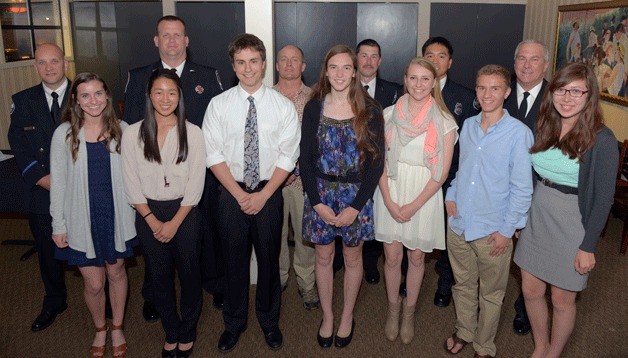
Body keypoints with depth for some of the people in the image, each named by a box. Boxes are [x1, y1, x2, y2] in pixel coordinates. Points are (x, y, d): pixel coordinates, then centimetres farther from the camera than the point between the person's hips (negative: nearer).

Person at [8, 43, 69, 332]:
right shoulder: (22, 101, 5)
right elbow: (18, 146, 4)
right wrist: (41, 178, -10)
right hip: (42, 193, 3)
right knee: (48, 253, 16)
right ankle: (54, 302, 38)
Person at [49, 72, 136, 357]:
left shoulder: (121, 129, -3)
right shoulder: (64, 134, -8)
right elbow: (57, 183, -4)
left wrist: (135, 212, 5)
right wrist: (58, 225, -3)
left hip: (116, 215, 2)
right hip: (82, 220, -1)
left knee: (116, 272, 16)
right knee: (94, 283, 8)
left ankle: (117, 328, 39)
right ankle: (100, 328, 37)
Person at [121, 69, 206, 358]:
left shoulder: (192, 133, -6)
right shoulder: (133, 134, -3)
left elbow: (195, 184, -7)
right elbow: (131, 184, -2)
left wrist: (174, 222, -10)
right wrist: (152, 221, -7)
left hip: (184, 212, -1)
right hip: (148, 214, 2)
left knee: (189, 273, 9)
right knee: (159, 275, 13)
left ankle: (187, 332, 30)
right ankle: (171, 332, 32)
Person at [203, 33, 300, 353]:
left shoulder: (283, 105, -3)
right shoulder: (219, 104, -2)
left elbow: (288, 155, -5)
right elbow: (214, 155, -4)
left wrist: (263, 194, -12)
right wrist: (239, 194, -10)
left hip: (269, 193, 0)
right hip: (231, 192, 0)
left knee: (269, 259, 12)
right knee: (234, 259, 11)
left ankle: (269, 320, 34)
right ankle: (234, 323, 33)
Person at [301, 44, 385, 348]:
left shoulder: (370, 109, -6)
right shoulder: (314, 107, -2)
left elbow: (376, 160, -7)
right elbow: (305, 158, -1)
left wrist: (356, 206, -12)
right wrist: (317, 202, -9)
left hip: (356, 195, -1)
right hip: (320, 192, 1)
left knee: (352, 257, 13)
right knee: (323, 257, 12)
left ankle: (347, 317, 34)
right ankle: (327, 317, 32)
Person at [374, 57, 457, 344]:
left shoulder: (444, 122, -5)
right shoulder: (389, 115, 0)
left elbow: (442, 171, -7)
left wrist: (414, 205, -12)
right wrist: (389, 201, -11)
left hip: (424, 195, -1)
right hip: (391, 192, 1)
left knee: (417, 257, 12)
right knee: (392, 256, 9)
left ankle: (409, 312, 32)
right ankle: (393, 309, 32)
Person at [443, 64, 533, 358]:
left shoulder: (519, 133, -13)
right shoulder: (468, 125, 4)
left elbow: (522, 188, -11)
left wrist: (507, 230, -12)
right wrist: (451, 195, 2)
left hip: (493, 231, -4)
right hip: (458, 223, 4)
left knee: (490, 294, 14)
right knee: (463, 285, 21)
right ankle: (464, 331, 43)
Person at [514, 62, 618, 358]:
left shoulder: (601, 140, -15)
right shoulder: (544, 128, 1)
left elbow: (603, 198, -12)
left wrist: (588, 246, -12)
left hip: (572, 225, -5)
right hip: (537, 219, 5)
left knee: (562, 299, 11)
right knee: (531, 290, 15)